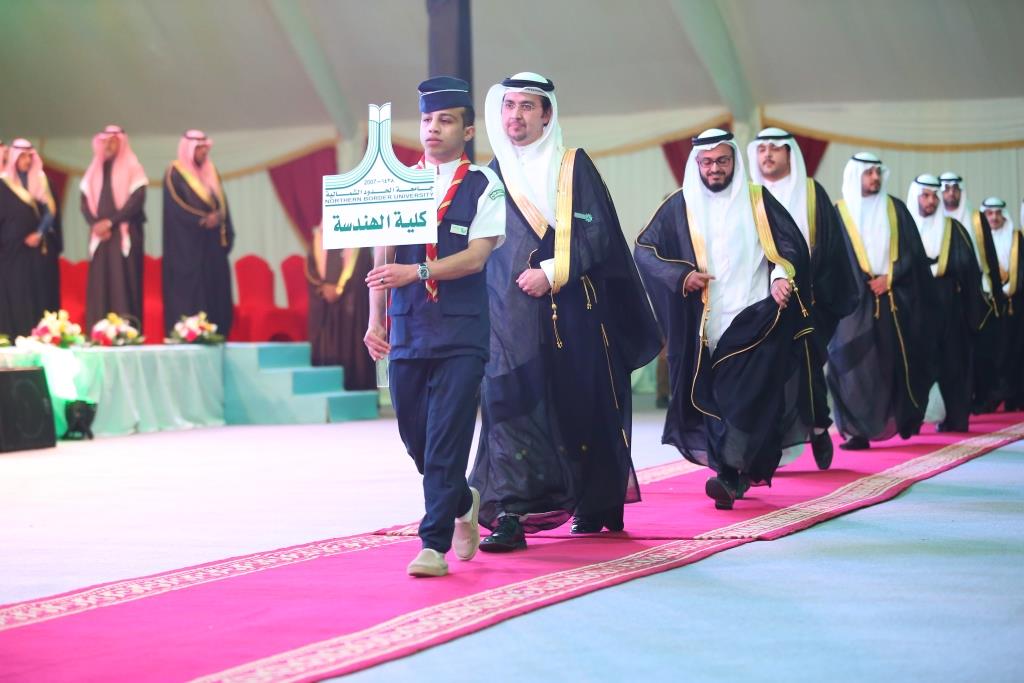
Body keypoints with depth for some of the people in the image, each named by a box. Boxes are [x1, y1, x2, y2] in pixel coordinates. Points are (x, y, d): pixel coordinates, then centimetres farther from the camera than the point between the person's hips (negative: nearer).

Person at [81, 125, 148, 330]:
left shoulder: (132, 169, 3)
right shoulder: (93, 172, 17)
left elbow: (136, 201, -8)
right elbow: (85, 203, 10)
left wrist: (110, 222, -14)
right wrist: (96, 224, -8)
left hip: (125, 235, -4)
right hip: (100, 235, 4)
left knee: (124, 284, -10)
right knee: (99, 285, -2)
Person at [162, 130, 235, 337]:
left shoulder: (211, 172, 16)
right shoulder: (175, 174, -3)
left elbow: (221, 203, 15)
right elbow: (175, 207, -11)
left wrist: (222, 226, 0)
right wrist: (202, 220, -18)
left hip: (213, 241, 6)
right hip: (187, 243, -6)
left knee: (215, 287, 2)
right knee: (188, 290, -9)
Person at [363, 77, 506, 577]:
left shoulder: (484, 188, 0)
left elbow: (475, 256, -10)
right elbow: (382, 259, 8)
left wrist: (417, 271, -21)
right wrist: (375, 321, 0)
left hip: (462, 333, -4)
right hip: (406, 330, 4)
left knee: (446, 439, -8)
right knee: (414, 437, 11)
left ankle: (434, 544, -3)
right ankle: (463, 503, 36)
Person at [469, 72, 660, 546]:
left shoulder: (574, 167, 5)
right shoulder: (493, 175, 13)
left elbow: (595, 234, -5)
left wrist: (552, 273, -16)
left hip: (573, 313, -1)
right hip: (511, 317, 1)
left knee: (583, 406, 4)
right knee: (511, 406, -11)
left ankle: (594, 505, 20)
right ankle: (509, 516, -16)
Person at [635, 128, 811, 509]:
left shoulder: (758, 201, 8)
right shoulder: (680, 206, 9)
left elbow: (791, 244, 5)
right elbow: (645, 249, 8)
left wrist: (782, 278, -15)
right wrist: (680, 275, -7)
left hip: (754, 316, -2)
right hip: (704, 323, 2)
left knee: (750, 390, -16)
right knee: (714, 396, 0)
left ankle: (730, 473, -19)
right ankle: (740, 472, 9)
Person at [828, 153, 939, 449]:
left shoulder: (895, 209, 12)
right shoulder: (840, 212, 5)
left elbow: (912, 251, 7)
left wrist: (889, 278, -7)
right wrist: (865, 282, -9)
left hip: (895, 299, 2)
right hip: (855, 300, -2)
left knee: (895, 362, 2)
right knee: (857, 363, -9)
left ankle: (899, 421, 13)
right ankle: (858, 430, -11)